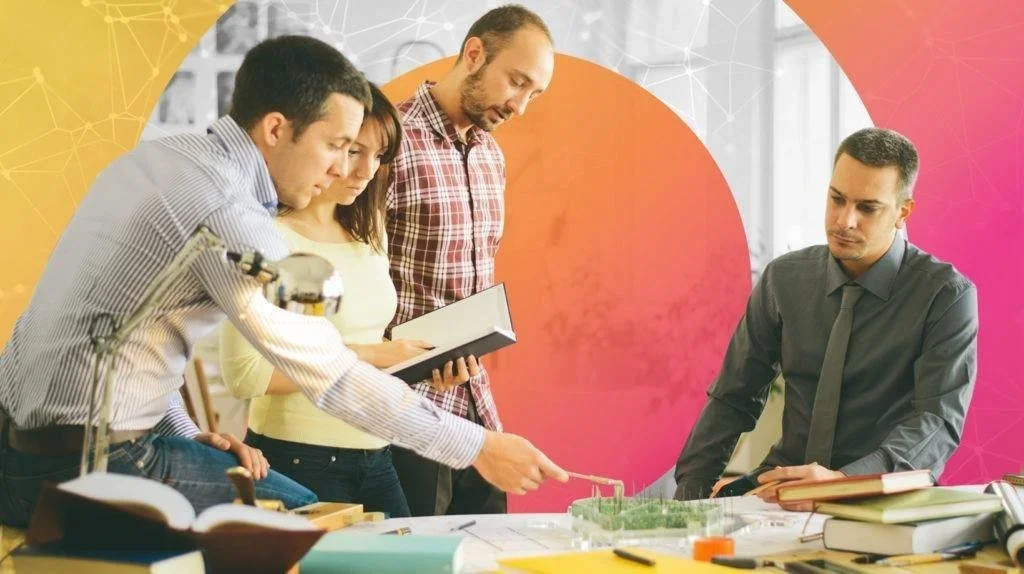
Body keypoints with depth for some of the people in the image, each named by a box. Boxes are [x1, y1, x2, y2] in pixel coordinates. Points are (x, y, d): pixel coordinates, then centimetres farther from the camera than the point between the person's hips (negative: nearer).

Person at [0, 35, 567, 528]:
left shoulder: (156, 157, 8)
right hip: (87, 466, -9)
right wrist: (478, 448, -13)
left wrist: (187, 435, 7)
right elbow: (331, 378, -20)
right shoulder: (226, 212, -20)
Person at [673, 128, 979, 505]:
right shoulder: (783, 280, 4)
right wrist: (690, 491, -8)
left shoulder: (946, 296, -8)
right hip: (785, 480, 3)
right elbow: (732, 399, 7)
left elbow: (939, 422, -17)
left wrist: (844, 481, -34)